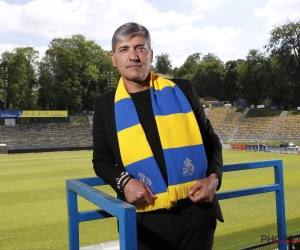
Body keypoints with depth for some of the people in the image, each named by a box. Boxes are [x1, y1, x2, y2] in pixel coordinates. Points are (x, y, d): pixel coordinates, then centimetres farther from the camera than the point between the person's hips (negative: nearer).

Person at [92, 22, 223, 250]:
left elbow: (210, 140, 10)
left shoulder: (182, 90, 4)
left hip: (196, 211, 1)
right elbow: (102, 159, 8)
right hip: (146, 219, 0)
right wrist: (124, 182, -10)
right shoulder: (106, 105, 3)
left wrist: (214, 177, -6)